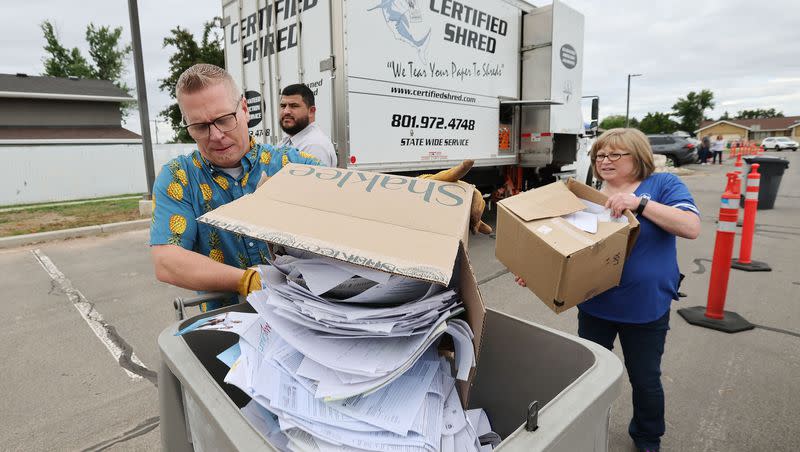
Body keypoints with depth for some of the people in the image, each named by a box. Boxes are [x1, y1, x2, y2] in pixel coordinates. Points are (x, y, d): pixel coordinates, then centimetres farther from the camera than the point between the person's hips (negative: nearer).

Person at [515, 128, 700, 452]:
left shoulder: (663, 185, -6)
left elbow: (691, 227, -20)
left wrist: (640, 203, -31)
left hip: (646, 310, -3)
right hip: (594, 307, 3)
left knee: (645, 380, 16)